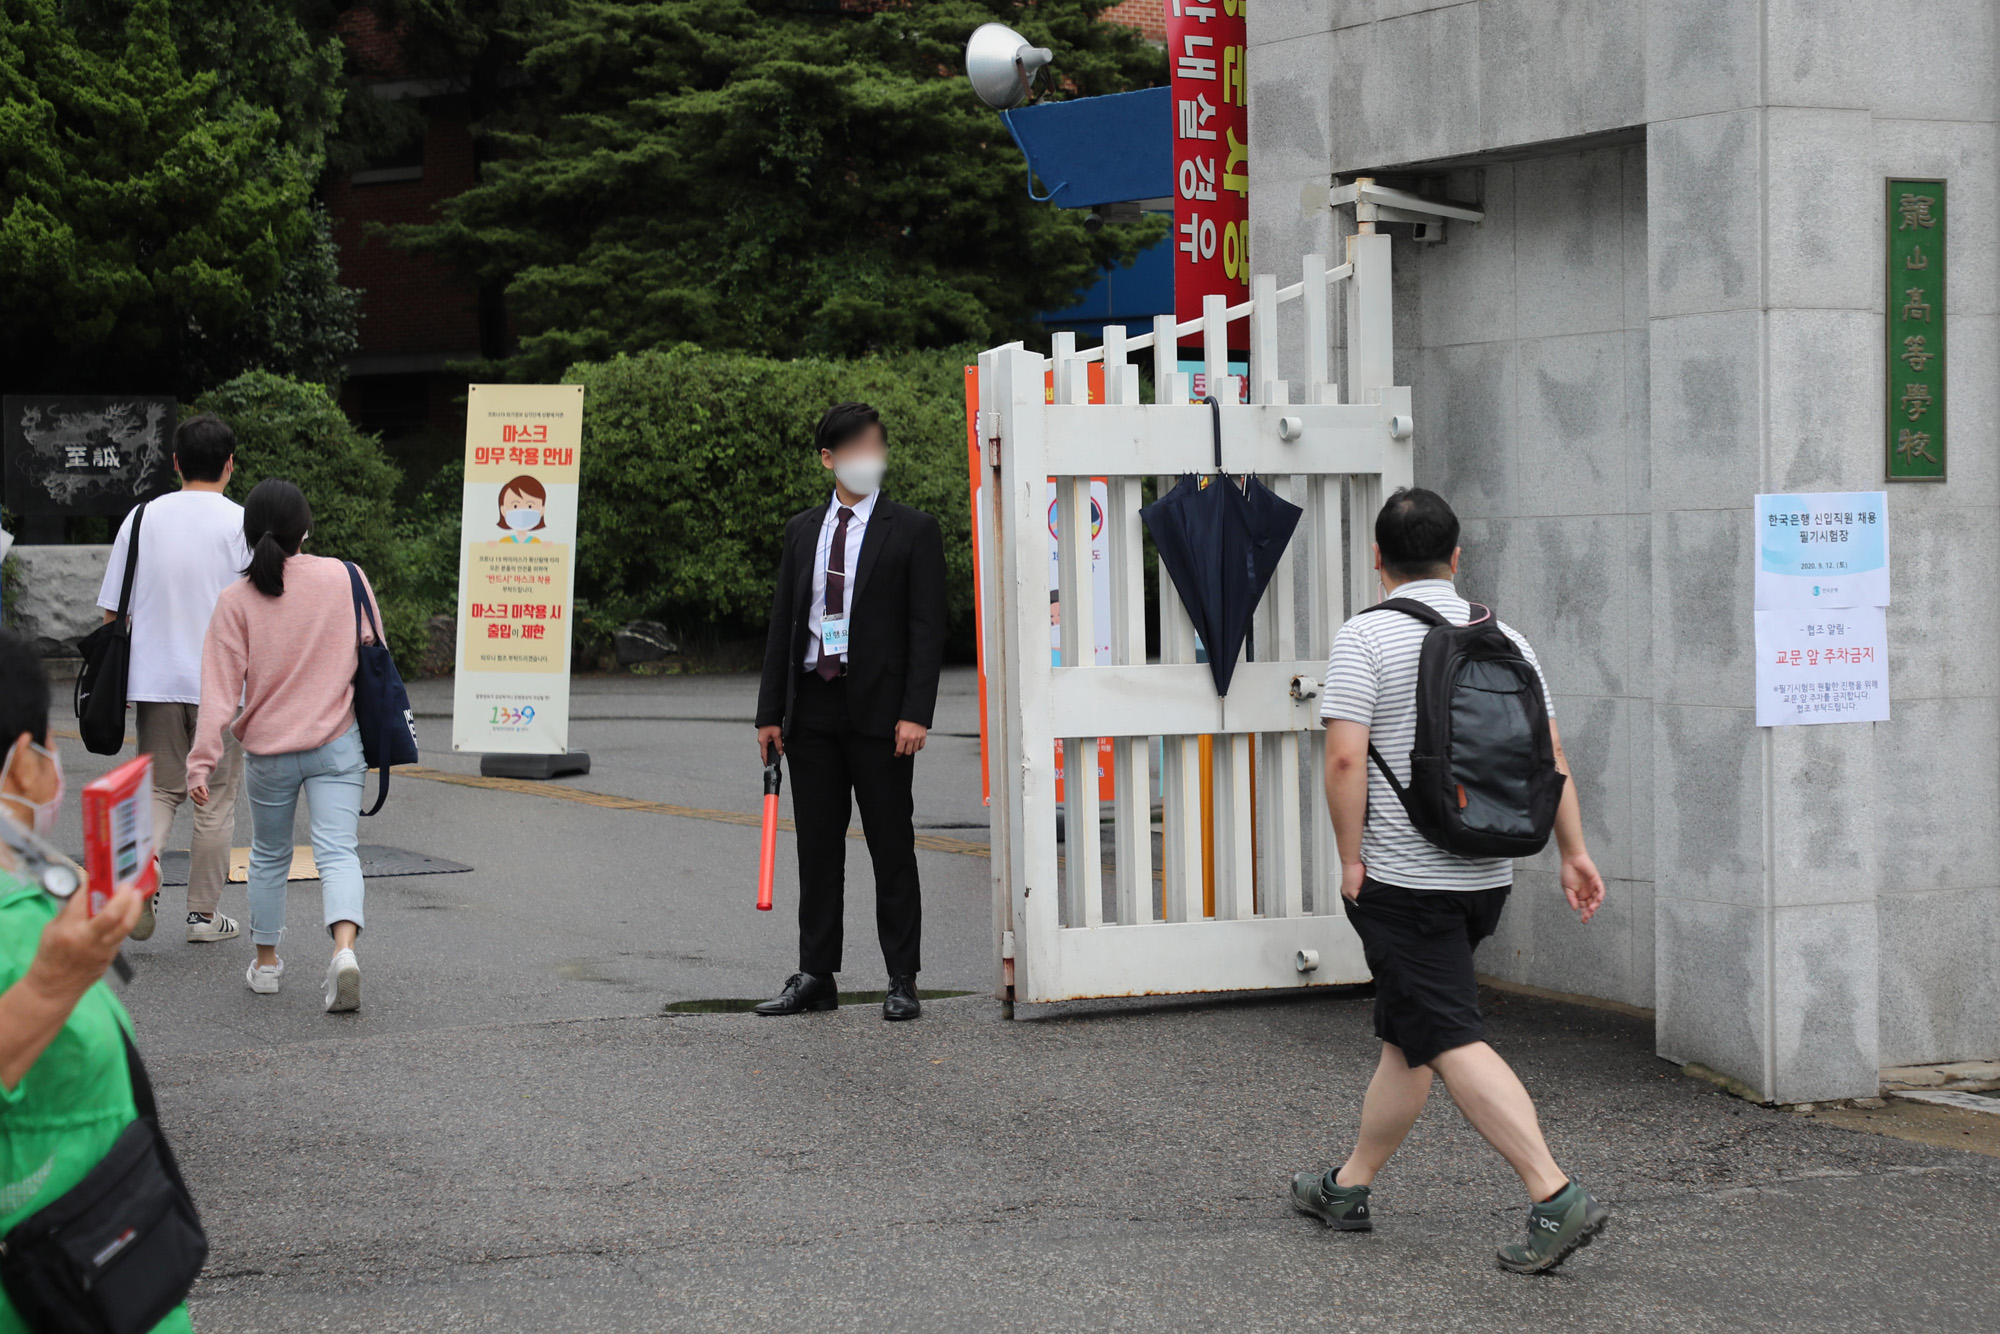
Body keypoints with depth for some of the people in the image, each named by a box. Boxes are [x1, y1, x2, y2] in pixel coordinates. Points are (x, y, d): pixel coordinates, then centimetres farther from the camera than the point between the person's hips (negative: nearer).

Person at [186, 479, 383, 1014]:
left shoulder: (236, 599, -6)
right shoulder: (345, 578, -3)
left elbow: (220, 689, -10)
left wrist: (202, 761, -10)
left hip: (267, 752, 1)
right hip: (337, 744, -1)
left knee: (269, 855, 18)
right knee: (338, 851, -6)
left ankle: (266, 961, 29)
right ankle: (344, 947, -30)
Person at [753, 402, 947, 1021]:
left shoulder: (912, 530, 0)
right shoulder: (802, 530, 13)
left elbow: (928, 627, -5)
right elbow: (783, 622, 13)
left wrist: (915, 713, -14)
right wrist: (770, 712, 8)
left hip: (878, 710, -4)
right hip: (812, 707, 4)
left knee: (891, 846, 0)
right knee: (817, 846, 8)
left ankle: (902, 981, 6)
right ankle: (815, 975, 15)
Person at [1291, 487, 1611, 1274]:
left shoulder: (1366, 637, -10)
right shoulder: (1502, 637, 8)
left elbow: (1346, 757, -18)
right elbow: (1550, 755, 7)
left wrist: (1351, 858, -10)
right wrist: (1574, 853, 10)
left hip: (1402, 880, -7)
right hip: (1485, 876, 7)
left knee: (1452, 1042, -9)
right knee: (1406, 1035, 18)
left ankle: (1555, 1198, -19)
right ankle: (1347, 1188, 29)